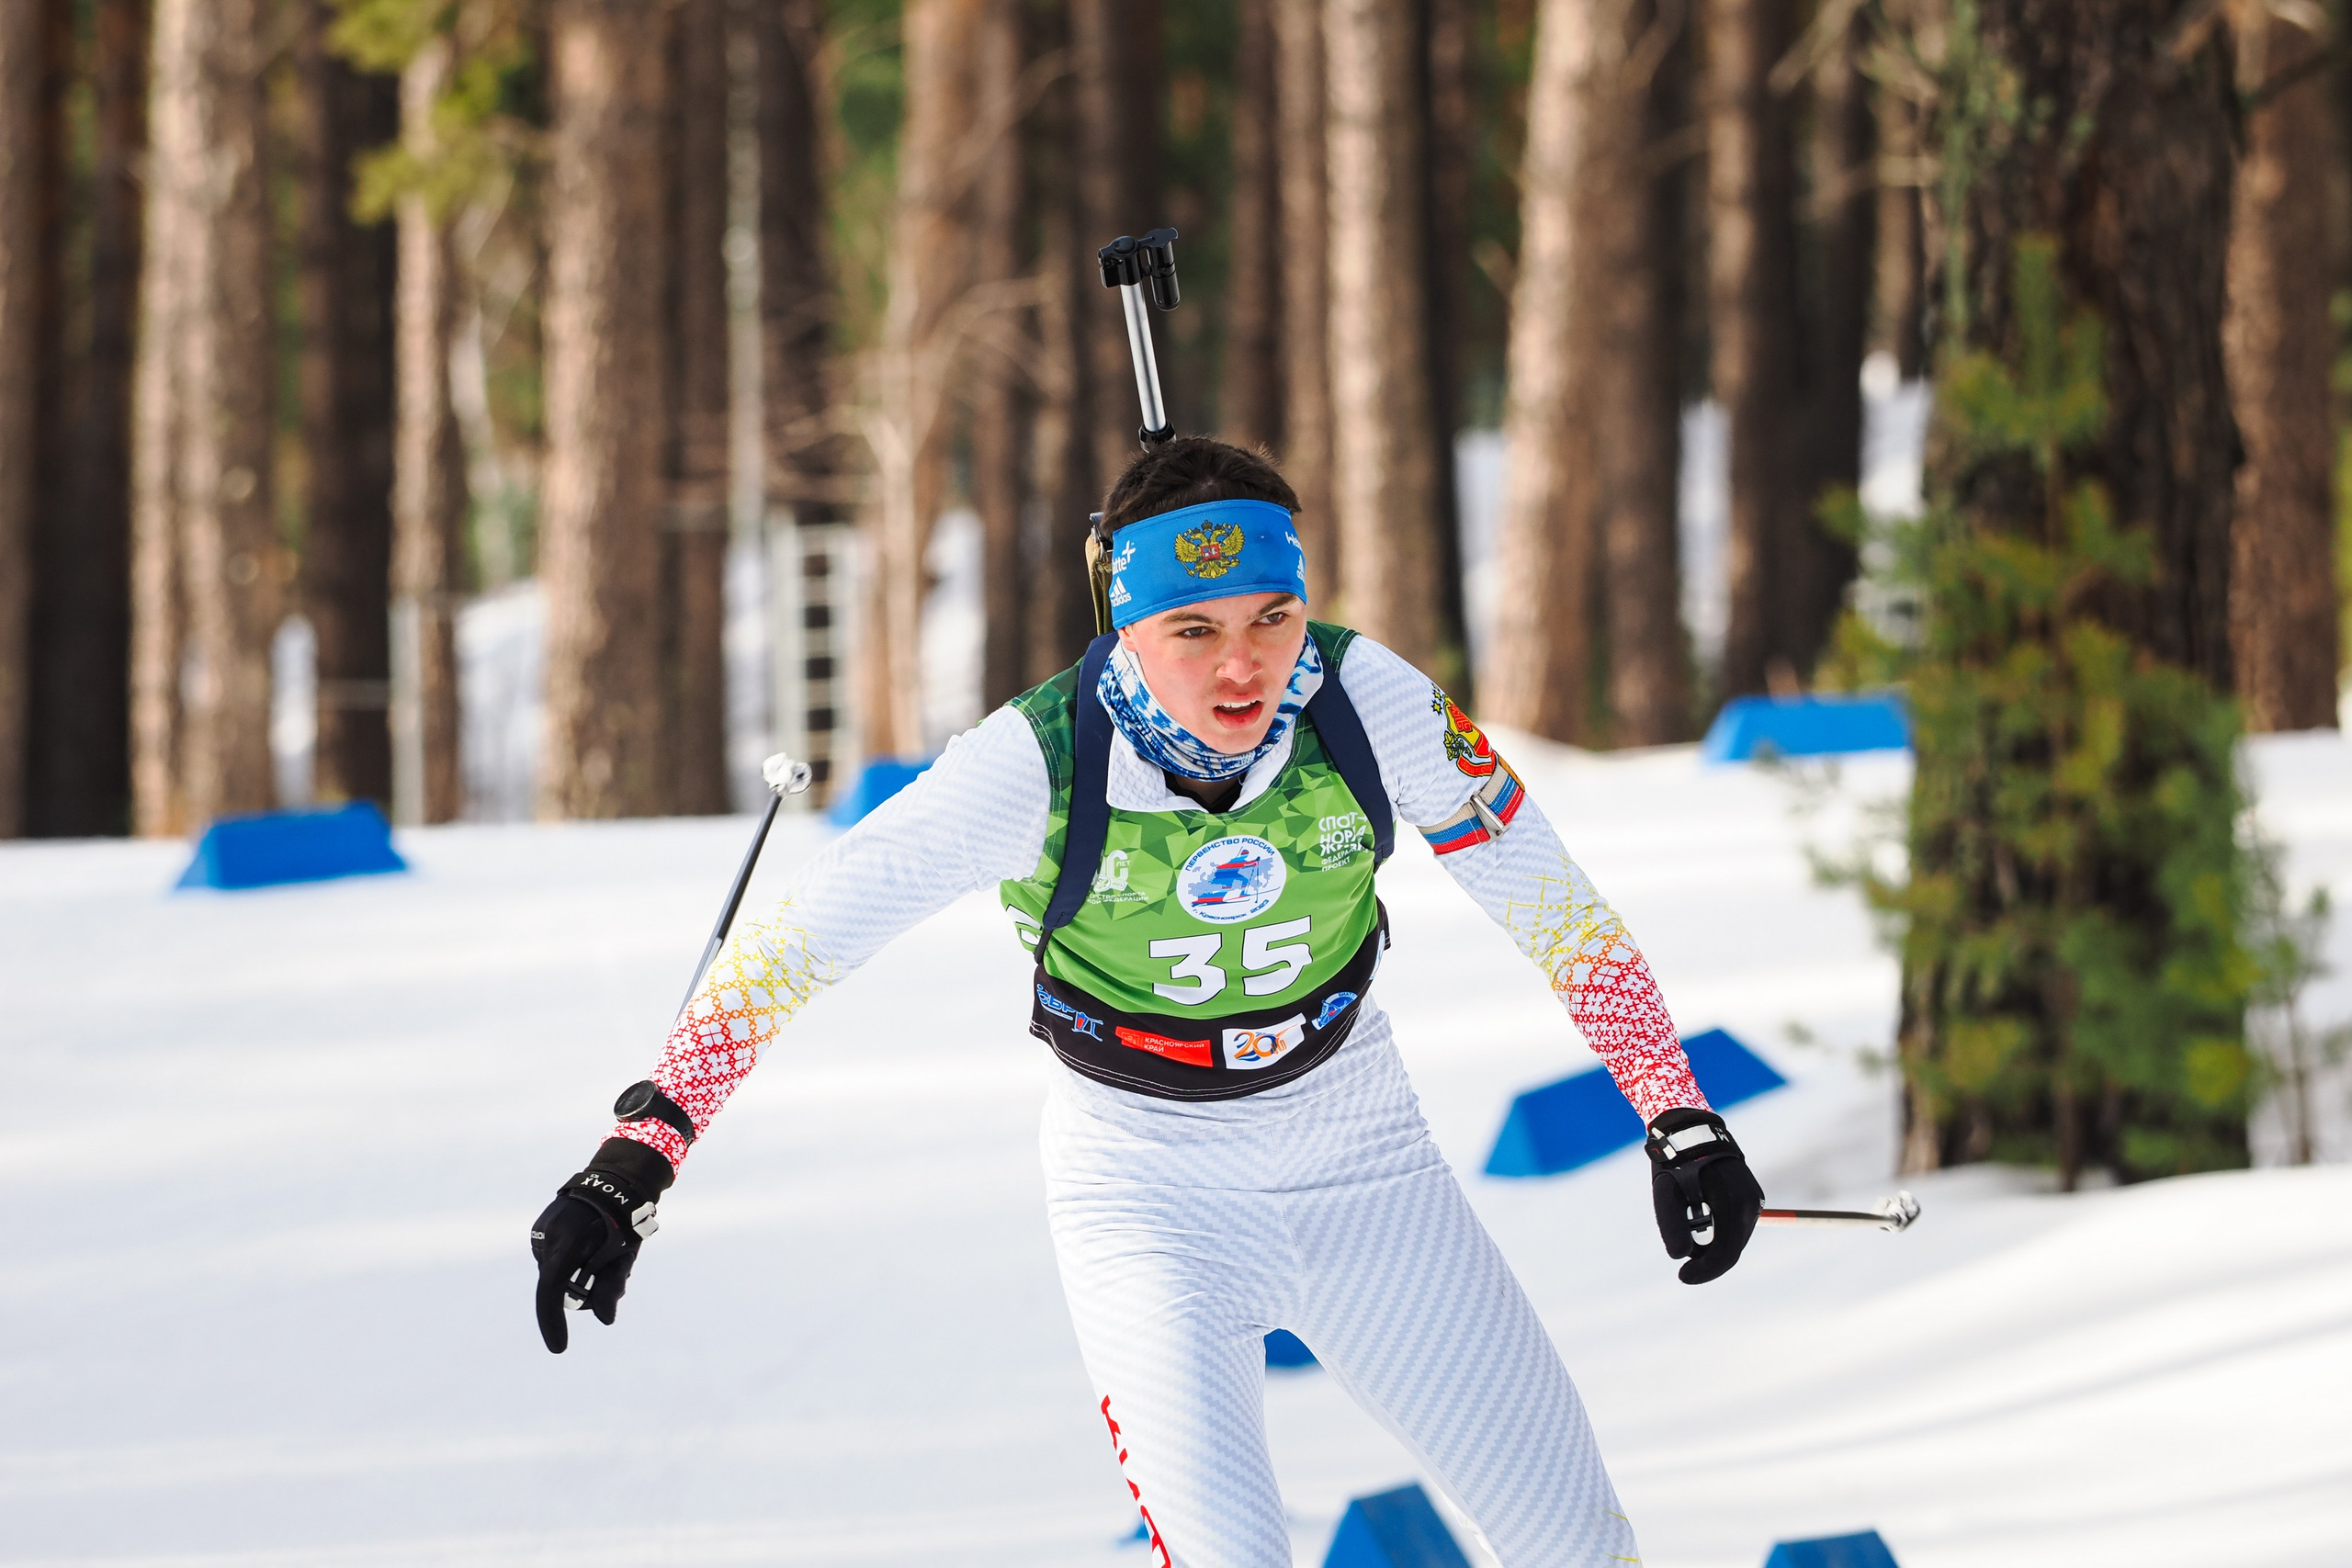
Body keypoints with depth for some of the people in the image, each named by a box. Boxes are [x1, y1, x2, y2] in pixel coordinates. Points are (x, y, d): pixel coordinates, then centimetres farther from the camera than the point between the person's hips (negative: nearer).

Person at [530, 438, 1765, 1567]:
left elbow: (1552, 905, -8)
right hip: (1143, 1184, -3)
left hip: (1359, 1154, 3)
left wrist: (1681, 1120, -6)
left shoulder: (1367, 701, -20)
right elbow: (795, 942, -22)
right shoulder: (1037, 765, -26)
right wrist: (636, 1159, -28)